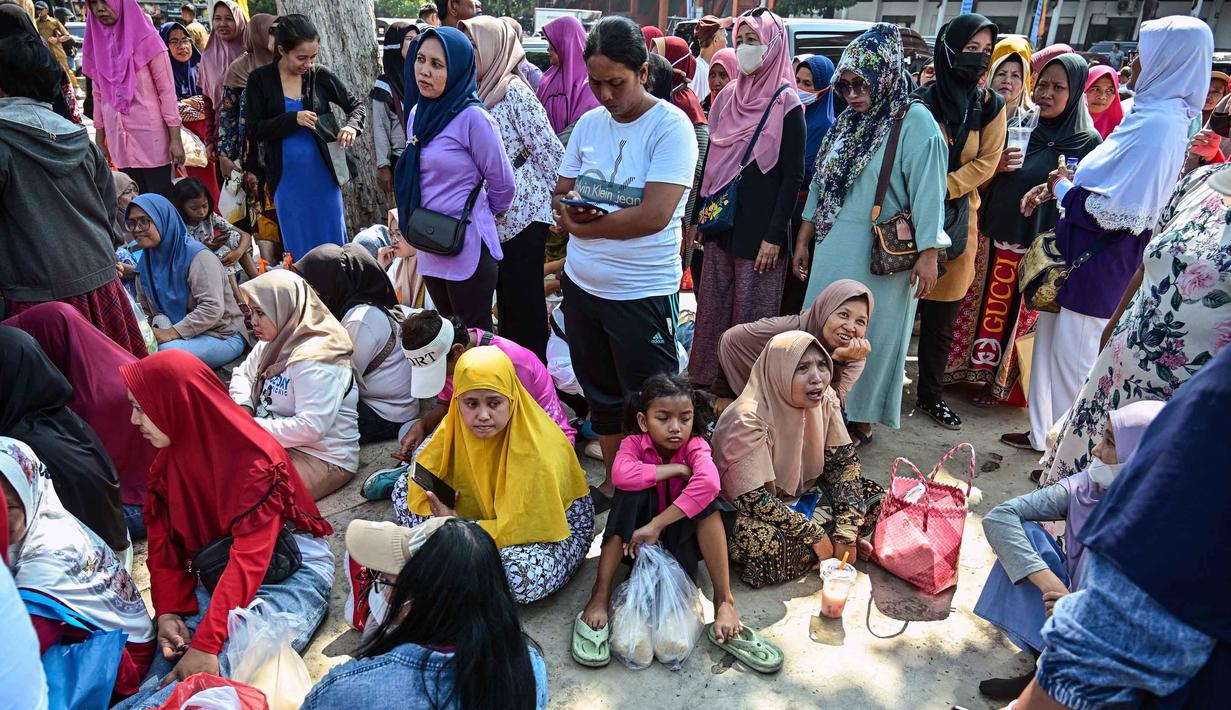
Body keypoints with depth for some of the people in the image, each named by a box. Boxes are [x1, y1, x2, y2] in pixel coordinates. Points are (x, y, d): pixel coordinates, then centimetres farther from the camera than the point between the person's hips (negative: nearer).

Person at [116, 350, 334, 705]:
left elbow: (249, 558, -25)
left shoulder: (255, 459, -18)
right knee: (167, 662, -23)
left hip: (290, 571, -7)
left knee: (217, 667, -30)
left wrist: (206, 644, -31)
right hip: (217, 574, 7)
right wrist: (168, 612, -11)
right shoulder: (168, 462, 7)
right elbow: (164, 545, 6)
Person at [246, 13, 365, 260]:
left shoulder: (321, 76, -2)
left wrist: (352, 126, -15)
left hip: (323, 175, 1)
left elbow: (357, 105, 7)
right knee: (297, 248, 8)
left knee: (333, 241, 8)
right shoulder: (260, 79, -3)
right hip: (286, 178, 0)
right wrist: (293, 119, -17)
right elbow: (253, 130, -4)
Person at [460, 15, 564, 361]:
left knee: (524, 296, 2)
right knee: (505, 293, 17)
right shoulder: (475, 93, 8)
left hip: (524, 211, -7)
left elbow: (549, 150, -14)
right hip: (491, 215, 7)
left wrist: (562, 204, -11)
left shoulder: (515, 92, -13)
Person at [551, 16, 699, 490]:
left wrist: (583, 225, -12)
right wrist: (570, 211, -13)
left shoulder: (671, 126, -13)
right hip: (581, 284, 7)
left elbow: (654, 215, -23)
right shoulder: (589, 122, 6)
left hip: (643, 294, -6)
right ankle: (614, 482, 38)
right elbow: (561, 194, 11)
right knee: (601, 395, 20)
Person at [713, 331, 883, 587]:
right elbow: (752, 499, -30)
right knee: (770, 544, -35)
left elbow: (844, 461, -9)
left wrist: (845, 535, -19)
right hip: (747, 510, -5)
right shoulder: (749, 419, -30)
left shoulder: (824, 400, -11)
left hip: (803, 490, 6)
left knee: (873, 500, -7)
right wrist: (814, 535, -26)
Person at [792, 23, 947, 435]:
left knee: (869, 335, 5)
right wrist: (803, 241, 14)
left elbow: (927, 191, -13)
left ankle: (861, 416, 20)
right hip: (833, 248, 6)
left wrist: (928, 255, -17)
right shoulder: (847, 122, 11)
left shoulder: (915, 122, -9)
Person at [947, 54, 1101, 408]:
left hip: (1037, 246, -3)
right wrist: (995, 167, -9)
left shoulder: (1087, 142, -4)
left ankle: (999, 381, 21)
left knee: (1016, 315, 5)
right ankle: (964, 366, 27)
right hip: (991, 235, 3)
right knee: (978, 302, 10)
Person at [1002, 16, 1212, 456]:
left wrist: (1063, 188, -9)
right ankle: (1045, 435, 35)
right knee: (1051, 344, 19)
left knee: (1072, 362, 2)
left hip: (1097, 267, -10)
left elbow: (1114, 212, -24)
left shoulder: (1158, 124, -20)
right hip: (1081, 258, 10)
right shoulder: (1154, 114, 9)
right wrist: (1056, 188, 3)